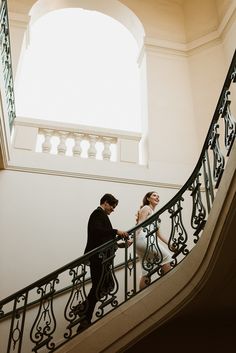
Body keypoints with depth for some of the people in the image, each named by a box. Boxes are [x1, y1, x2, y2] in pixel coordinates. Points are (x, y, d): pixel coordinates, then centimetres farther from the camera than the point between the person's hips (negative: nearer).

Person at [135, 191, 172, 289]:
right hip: (143, 238, -9)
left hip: (148, 239, 9)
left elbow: (158, 233, 26)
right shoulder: (146, 208, 6)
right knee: (166, 256, -15)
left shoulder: (154, 214, 31)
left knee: (146, 273, 3)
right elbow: (140, 225, -9)